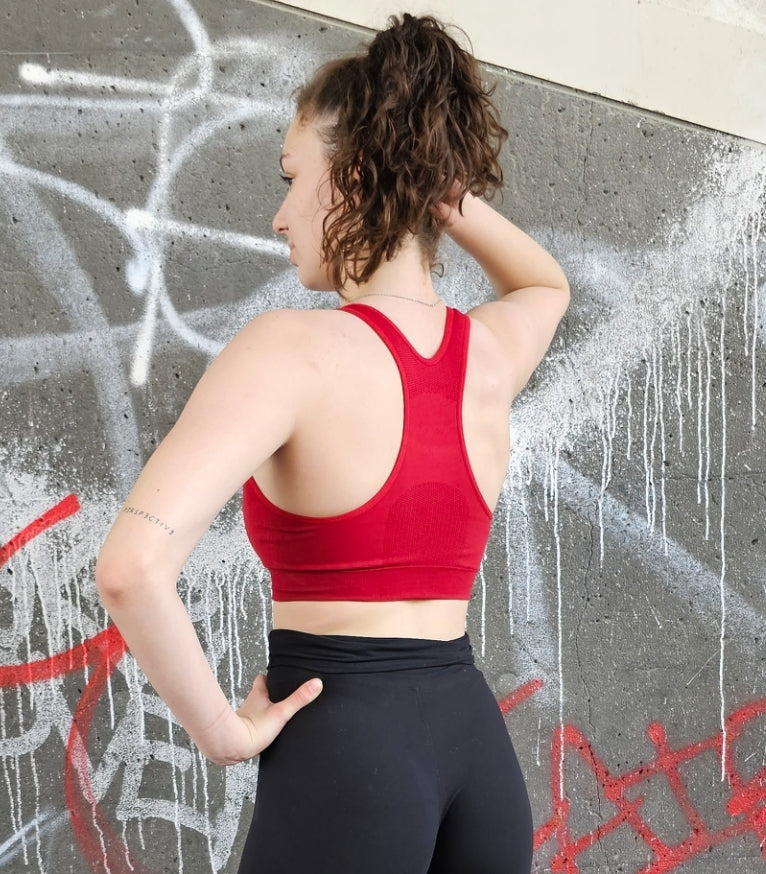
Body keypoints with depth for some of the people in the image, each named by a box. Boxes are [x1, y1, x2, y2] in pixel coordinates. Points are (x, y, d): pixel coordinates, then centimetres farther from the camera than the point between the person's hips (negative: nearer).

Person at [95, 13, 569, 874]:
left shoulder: (292, 349, -15)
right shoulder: (494, 353, 3)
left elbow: (133, 565, -29)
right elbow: (546, 282, 31)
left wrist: (220, 728, -14)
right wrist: (437, 187, 13)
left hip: (341, 746, -6)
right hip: (473, 738, 6)